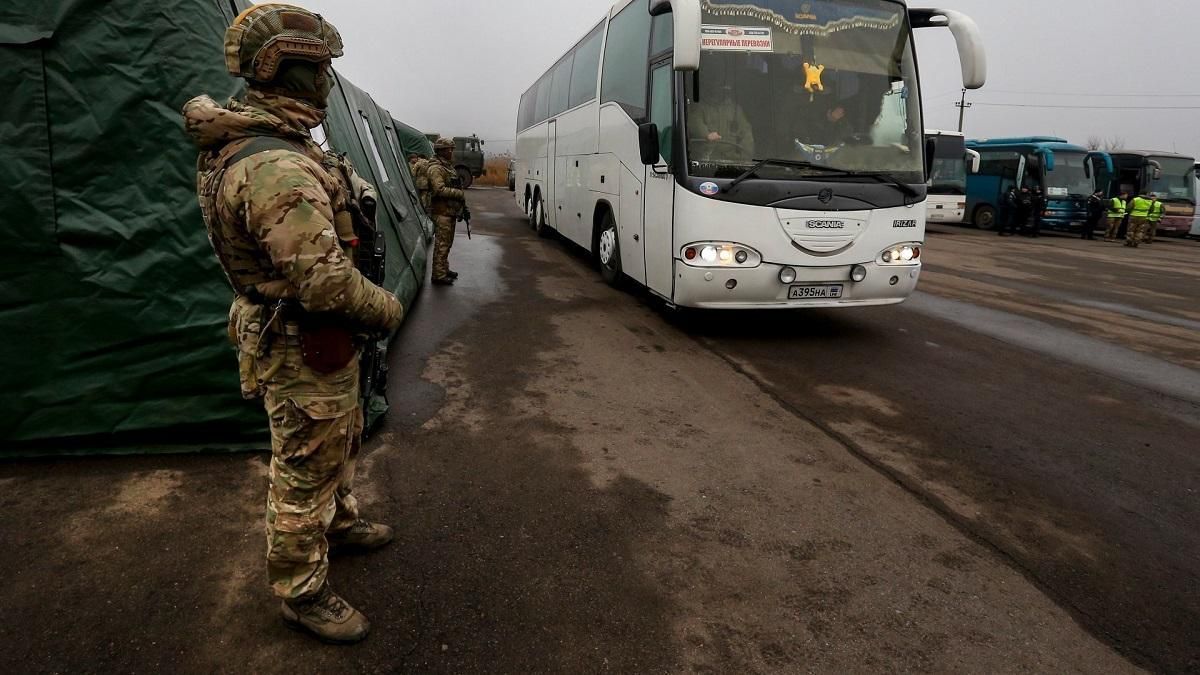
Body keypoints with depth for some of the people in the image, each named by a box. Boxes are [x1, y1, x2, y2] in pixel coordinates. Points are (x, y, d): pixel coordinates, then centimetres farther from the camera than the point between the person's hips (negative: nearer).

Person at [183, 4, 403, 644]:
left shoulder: (273, 141, 6)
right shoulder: (276, 166, -29)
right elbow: (324, 280, -30)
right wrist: (386, 310, -15)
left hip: (322, 341, 10)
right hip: (303, 350, -10)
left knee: (337, 442, 28)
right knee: (304, 472, 5)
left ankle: (340, 522, 51)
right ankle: (302, 593, 24)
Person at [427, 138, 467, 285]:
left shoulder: (448, 166, 19)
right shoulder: (436, 168, -12)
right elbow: (440, 189, -23)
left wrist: (462, 205, 19)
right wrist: (460, 194, -18)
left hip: (451, 211, 10)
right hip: (442, 212, -10)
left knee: (447, 242, 18)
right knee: (442, 244, -8)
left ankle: (444, 269, 29)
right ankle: (438, 275, -6)